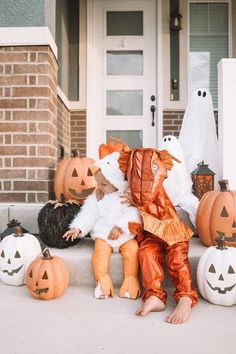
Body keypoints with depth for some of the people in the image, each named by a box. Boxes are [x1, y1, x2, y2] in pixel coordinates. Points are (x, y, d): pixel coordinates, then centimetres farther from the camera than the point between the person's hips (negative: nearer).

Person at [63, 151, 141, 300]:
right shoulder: (95, 198, 8)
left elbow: (132, 214, -12)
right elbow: (88, 214, 7)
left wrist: (120, 227, -23)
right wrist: (78, 228, -5)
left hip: (126, 235, -1)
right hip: (103, 234, 2)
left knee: (132, 249, -24)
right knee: (100, 250, -25)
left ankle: (131, 279, -9)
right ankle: (102, 279, -12)